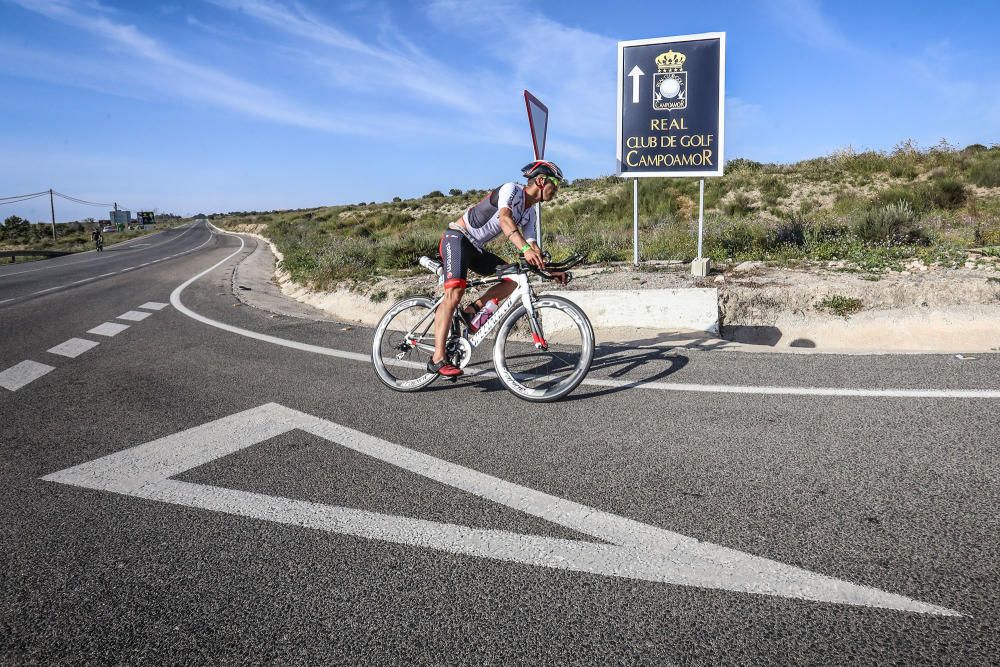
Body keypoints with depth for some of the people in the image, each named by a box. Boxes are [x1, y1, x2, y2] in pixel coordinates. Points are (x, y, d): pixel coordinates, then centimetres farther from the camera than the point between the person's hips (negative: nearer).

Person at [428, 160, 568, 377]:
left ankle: (473, 309, 1)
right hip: (457, 237, -9)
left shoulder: (530, 215, 11)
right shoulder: (511, 190, -14)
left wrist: (551, 270, -11)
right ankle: (437, 359, -31)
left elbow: (533, 248, 6)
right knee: (454, 293, -25)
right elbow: (504, 219, -34)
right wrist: (525, 249, -49)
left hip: (477, 248, 9)